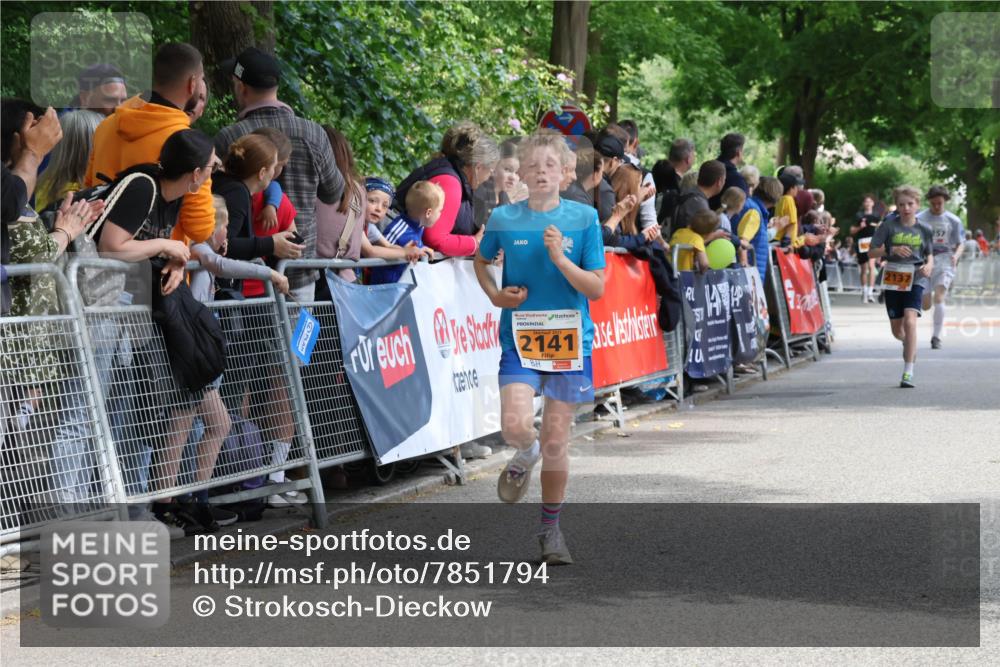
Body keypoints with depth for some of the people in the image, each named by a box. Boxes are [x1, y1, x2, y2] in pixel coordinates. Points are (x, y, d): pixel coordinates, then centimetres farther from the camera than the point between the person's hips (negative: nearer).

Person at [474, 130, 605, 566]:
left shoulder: (584, 218, -2)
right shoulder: (503, 218, 0)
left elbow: (597, 288, -4)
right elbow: (481, 260, 20)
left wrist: (561, 259, -18)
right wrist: (495, 295, 2)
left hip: (569, 338, 0)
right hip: (518, 337, 0)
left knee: (555, 440, 3)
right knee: (516, 426, -19)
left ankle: (551, 527, 20)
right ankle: (525, 455, 20)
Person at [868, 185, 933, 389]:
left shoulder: (923, 230, 5)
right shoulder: (889, 226, 0)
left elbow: (930, 254, 17)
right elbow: (871, 252, 0)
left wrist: (929, 265, -6)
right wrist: (892, 250, -16)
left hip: (915, 278, -1)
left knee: (910, 320, -22)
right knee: (897, 330, 10)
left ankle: (908, 373, -21)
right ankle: (909, 344, 50)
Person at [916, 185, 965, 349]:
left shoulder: (953, 220, 1)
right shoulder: (919, 219, 0)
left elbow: (960, 244, 5)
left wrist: (956, 255, -16)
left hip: (944, 263, -1)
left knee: (938, 298, -19)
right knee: (925, 305, 3)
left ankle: (936, 337, -12)